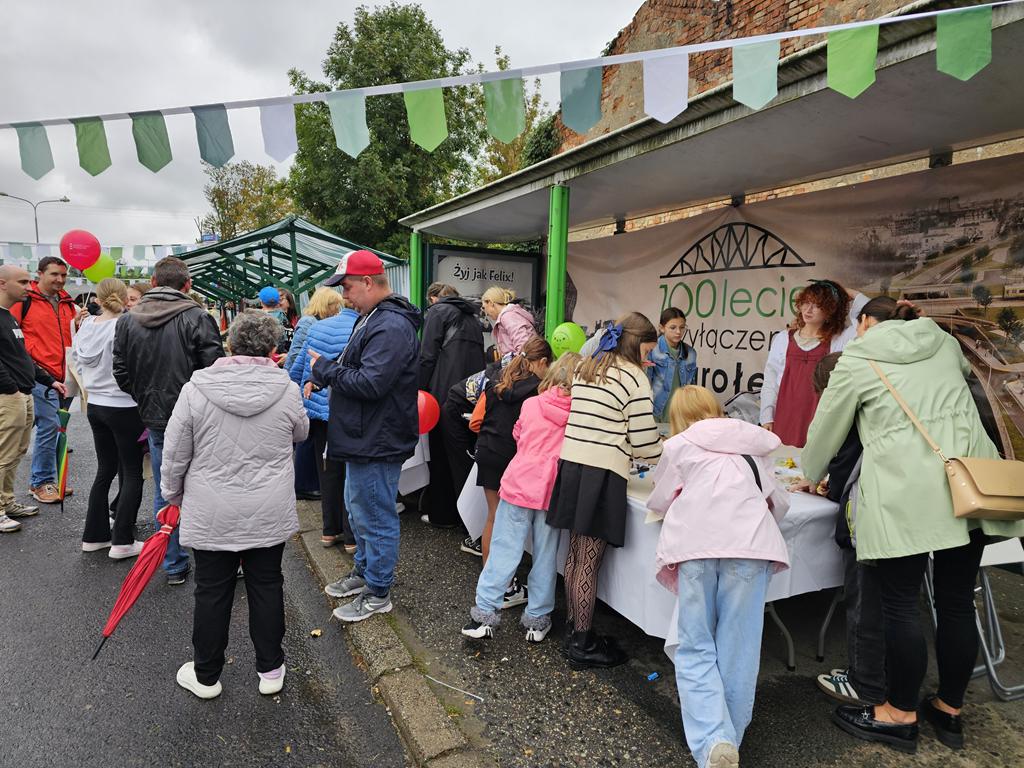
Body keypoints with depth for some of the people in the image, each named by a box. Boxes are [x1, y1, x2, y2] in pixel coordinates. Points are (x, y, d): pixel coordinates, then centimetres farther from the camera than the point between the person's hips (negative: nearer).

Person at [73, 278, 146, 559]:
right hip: (123, 407, -7)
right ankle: (122, 541, 5)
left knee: (105, 470, 18)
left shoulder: (86, 327, 3)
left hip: (95, 406, 7)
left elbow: (77, 361, 13)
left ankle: (94, 535, 25)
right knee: (133, 473, 3)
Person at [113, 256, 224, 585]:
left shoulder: (127, 320, 3)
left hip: (155, 419, 4)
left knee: (165, 494, 14)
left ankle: (174, 566, 23)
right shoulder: (197, 318, -14)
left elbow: (121, 373, 6)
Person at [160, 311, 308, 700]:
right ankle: (270, 670, 28)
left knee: (212, 591, 14)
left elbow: (174, 454, -4)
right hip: (269, 514, 1)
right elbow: (301, 433, 11)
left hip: (211, 515, 0)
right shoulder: (287, 390, -10)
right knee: (266, 587, 15)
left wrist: (174, 495, 13)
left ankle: (206, 675, 31)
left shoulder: (196, 389, -11)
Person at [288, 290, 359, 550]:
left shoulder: (316, 328, 5)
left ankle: (330, 531, 25)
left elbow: (298, 367, 10)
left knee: (328, 471, 16)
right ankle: (351, 537, 12)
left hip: (319, 410, 5)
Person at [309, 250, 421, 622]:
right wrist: (325, 375, 4)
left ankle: (378, 593, 20)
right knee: (358, 508, 24)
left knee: (375, 516, 3)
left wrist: (325, 369, -16)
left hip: (378, 442, -11)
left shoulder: (391, 327, -23)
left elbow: (369, 383, -30)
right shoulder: (373, 318, 12)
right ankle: (364, 573, 42)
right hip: (365, 436, 11)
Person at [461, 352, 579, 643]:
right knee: (546, 556, 11)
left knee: (504, 551, 6)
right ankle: (537, 619, 20)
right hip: (553, 490, 0)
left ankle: (486, 613, 7)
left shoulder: (531, 404, -1)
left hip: (520, 484, 0)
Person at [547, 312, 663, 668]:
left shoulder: (584, 369, 15)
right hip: (601, 475, -7)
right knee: (590, 562, 2)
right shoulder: (635, 378, -7)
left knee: (575, 554, 17)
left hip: (570, 465, 7)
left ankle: (573, 627, 31)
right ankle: (582, 645, 15)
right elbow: (645, 444, -8)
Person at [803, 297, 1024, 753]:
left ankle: (901, 714, 16)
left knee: (901, 603, 4)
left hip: (906, 493, -6)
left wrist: (811, 476, 27)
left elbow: (826, 428, 10)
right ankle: (949, 709, 29)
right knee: (958, 602, 13)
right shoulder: (942, 341, 18)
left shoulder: (857, 359, 4)